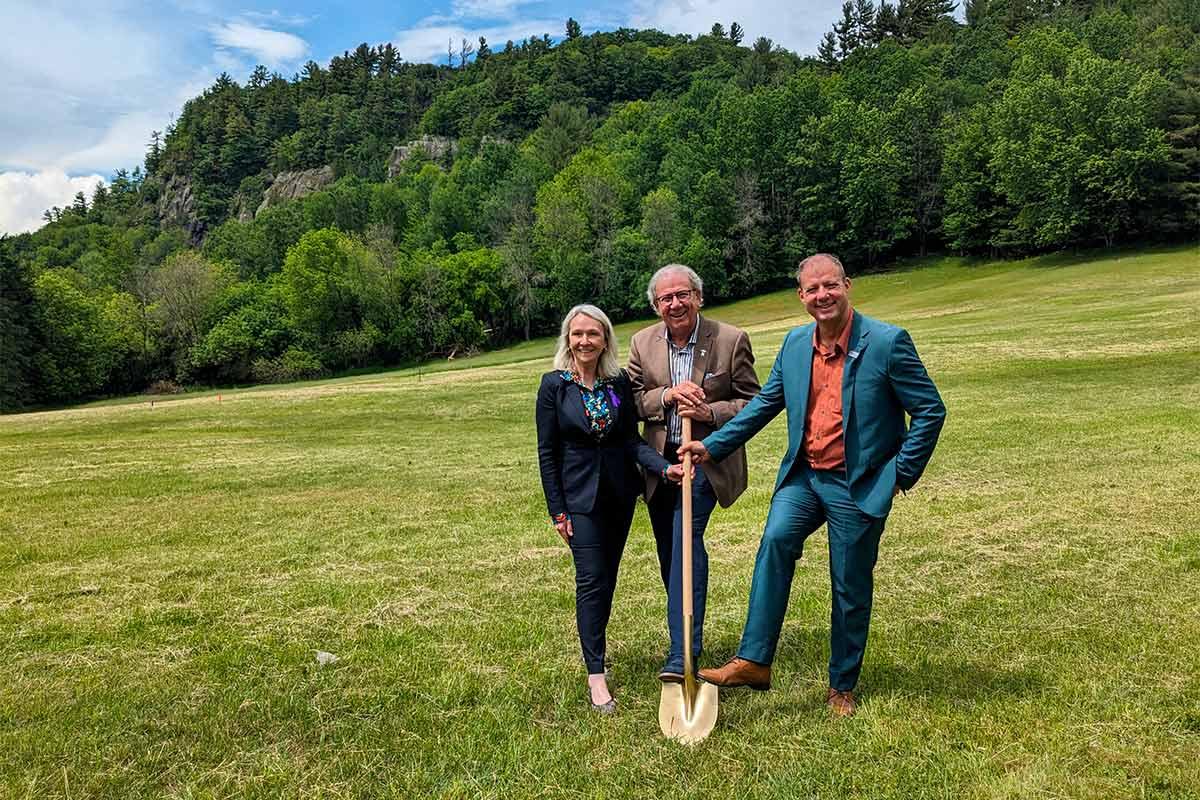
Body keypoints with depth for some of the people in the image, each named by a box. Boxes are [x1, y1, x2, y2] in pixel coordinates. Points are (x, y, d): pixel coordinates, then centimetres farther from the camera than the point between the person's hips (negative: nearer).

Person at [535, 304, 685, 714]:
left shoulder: (620, 382, 2)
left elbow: (632, 440, 1)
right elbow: (546, 451, -4)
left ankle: (593, 646, 33)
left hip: (620, 491, 4)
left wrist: (664, 467, -18)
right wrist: (557, 510, -6)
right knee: (592, 580, -8)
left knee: (607, 578, 13)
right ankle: (596, 676, -3)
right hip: (579, 493, -4)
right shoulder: (554, 385, -6)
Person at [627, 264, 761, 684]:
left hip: (706, 460, -4)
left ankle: (682, 655, -19)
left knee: (687, 536, -21)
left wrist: (709, 412, -21)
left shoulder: (731, 340, -6)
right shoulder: (642, 343, 3)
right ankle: (687, 635, 34)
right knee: (669, 552, 13)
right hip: (659, 461, 5)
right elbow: (632, 401, 3)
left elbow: (753, 403, -4)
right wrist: (667, 395, -16)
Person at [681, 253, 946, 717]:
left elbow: (930, 411, -6)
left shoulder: (887, 342, -12)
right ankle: (753, 661, -18)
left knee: (851, 589, 7)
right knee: (776, 540, -23)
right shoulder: (794, 343, 4)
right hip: (803, 476, 4)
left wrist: (902, 474, -7)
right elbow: (765, 403, 13)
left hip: (859, 486, -3)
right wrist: (713, 446, 6)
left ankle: (842, 686, 26)